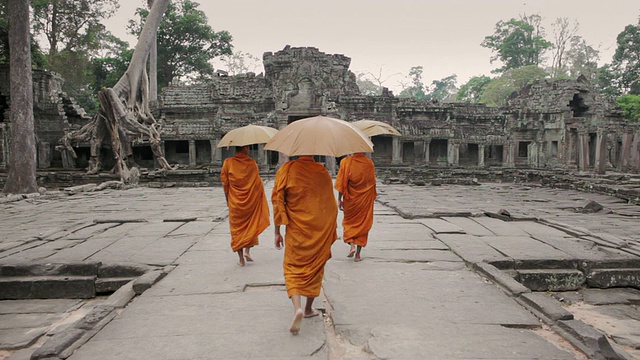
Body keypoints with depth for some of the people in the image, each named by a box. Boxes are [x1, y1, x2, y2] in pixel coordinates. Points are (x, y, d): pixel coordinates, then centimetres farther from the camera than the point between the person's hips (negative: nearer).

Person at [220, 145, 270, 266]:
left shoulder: (228, 163, -6)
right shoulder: (252, 163, -6)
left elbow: (225, 183, -3)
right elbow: (258, 183, -3)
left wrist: (228, 200, 8)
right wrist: (259, 198, 9)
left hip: (235, 202, 0)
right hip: (251, 201, 0)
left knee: (237, 229, 9)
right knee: (251, 225, 19)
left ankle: (241, 258, 9)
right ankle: (247, 250, 6)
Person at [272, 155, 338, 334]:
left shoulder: (287, 169, -7)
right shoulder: (323, 172, -1)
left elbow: (277, 201, -9)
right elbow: (331, 205, 5)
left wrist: (277, 232, -2)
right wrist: (332, 230, 17)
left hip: (297, 230, -2)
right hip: (321, 230, 2)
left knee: (293, 268, 7)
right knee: (315, 267, 17)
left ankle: (297, 307, -16)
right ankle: (309, 309, 28)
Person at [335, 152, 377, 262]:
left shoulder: (346, 162, -9)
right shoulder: (369, 163, -2)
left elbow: (342, 182, -9)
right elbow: (372, 182, 7)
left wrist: (339, 200, -3)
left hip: (351, 199, -1)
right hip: (365, 199, 2)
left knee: (349, 222, 17)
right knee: (363, 224, 9)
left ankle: (352, 245, -3)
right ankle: (358, 254, 9)